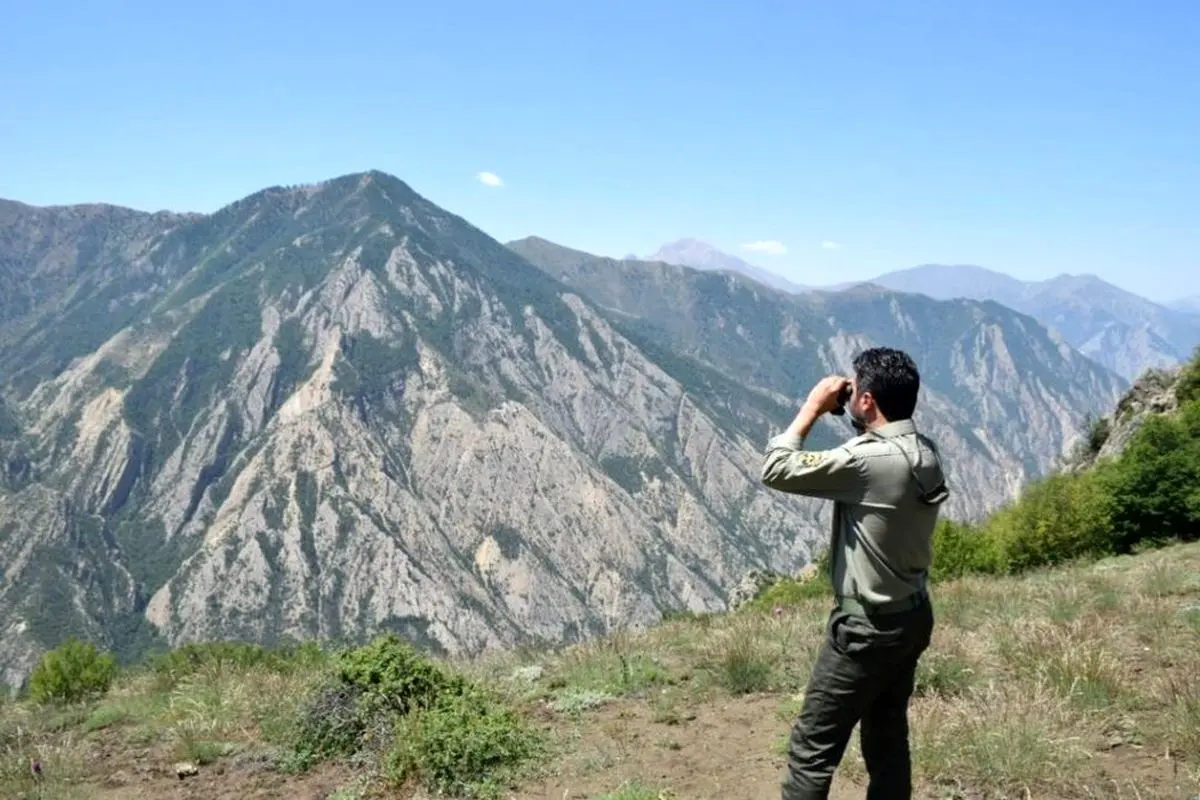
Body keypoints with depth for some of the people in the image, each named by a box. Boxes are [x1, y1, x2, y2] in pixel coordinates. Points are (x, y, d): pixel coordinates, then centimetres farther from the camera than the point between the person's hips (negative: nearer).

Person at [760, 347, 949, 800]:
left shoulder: (872, 461, -27)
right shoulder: (923, 453, 0)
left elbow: (776, 470, -22)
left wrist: (813, 408, -13)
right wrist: (858, 427, 5)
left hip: (868, 627, -9)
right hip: (912, 616, 9)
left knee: (811, 748, 2)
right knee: (887, 739, 19)